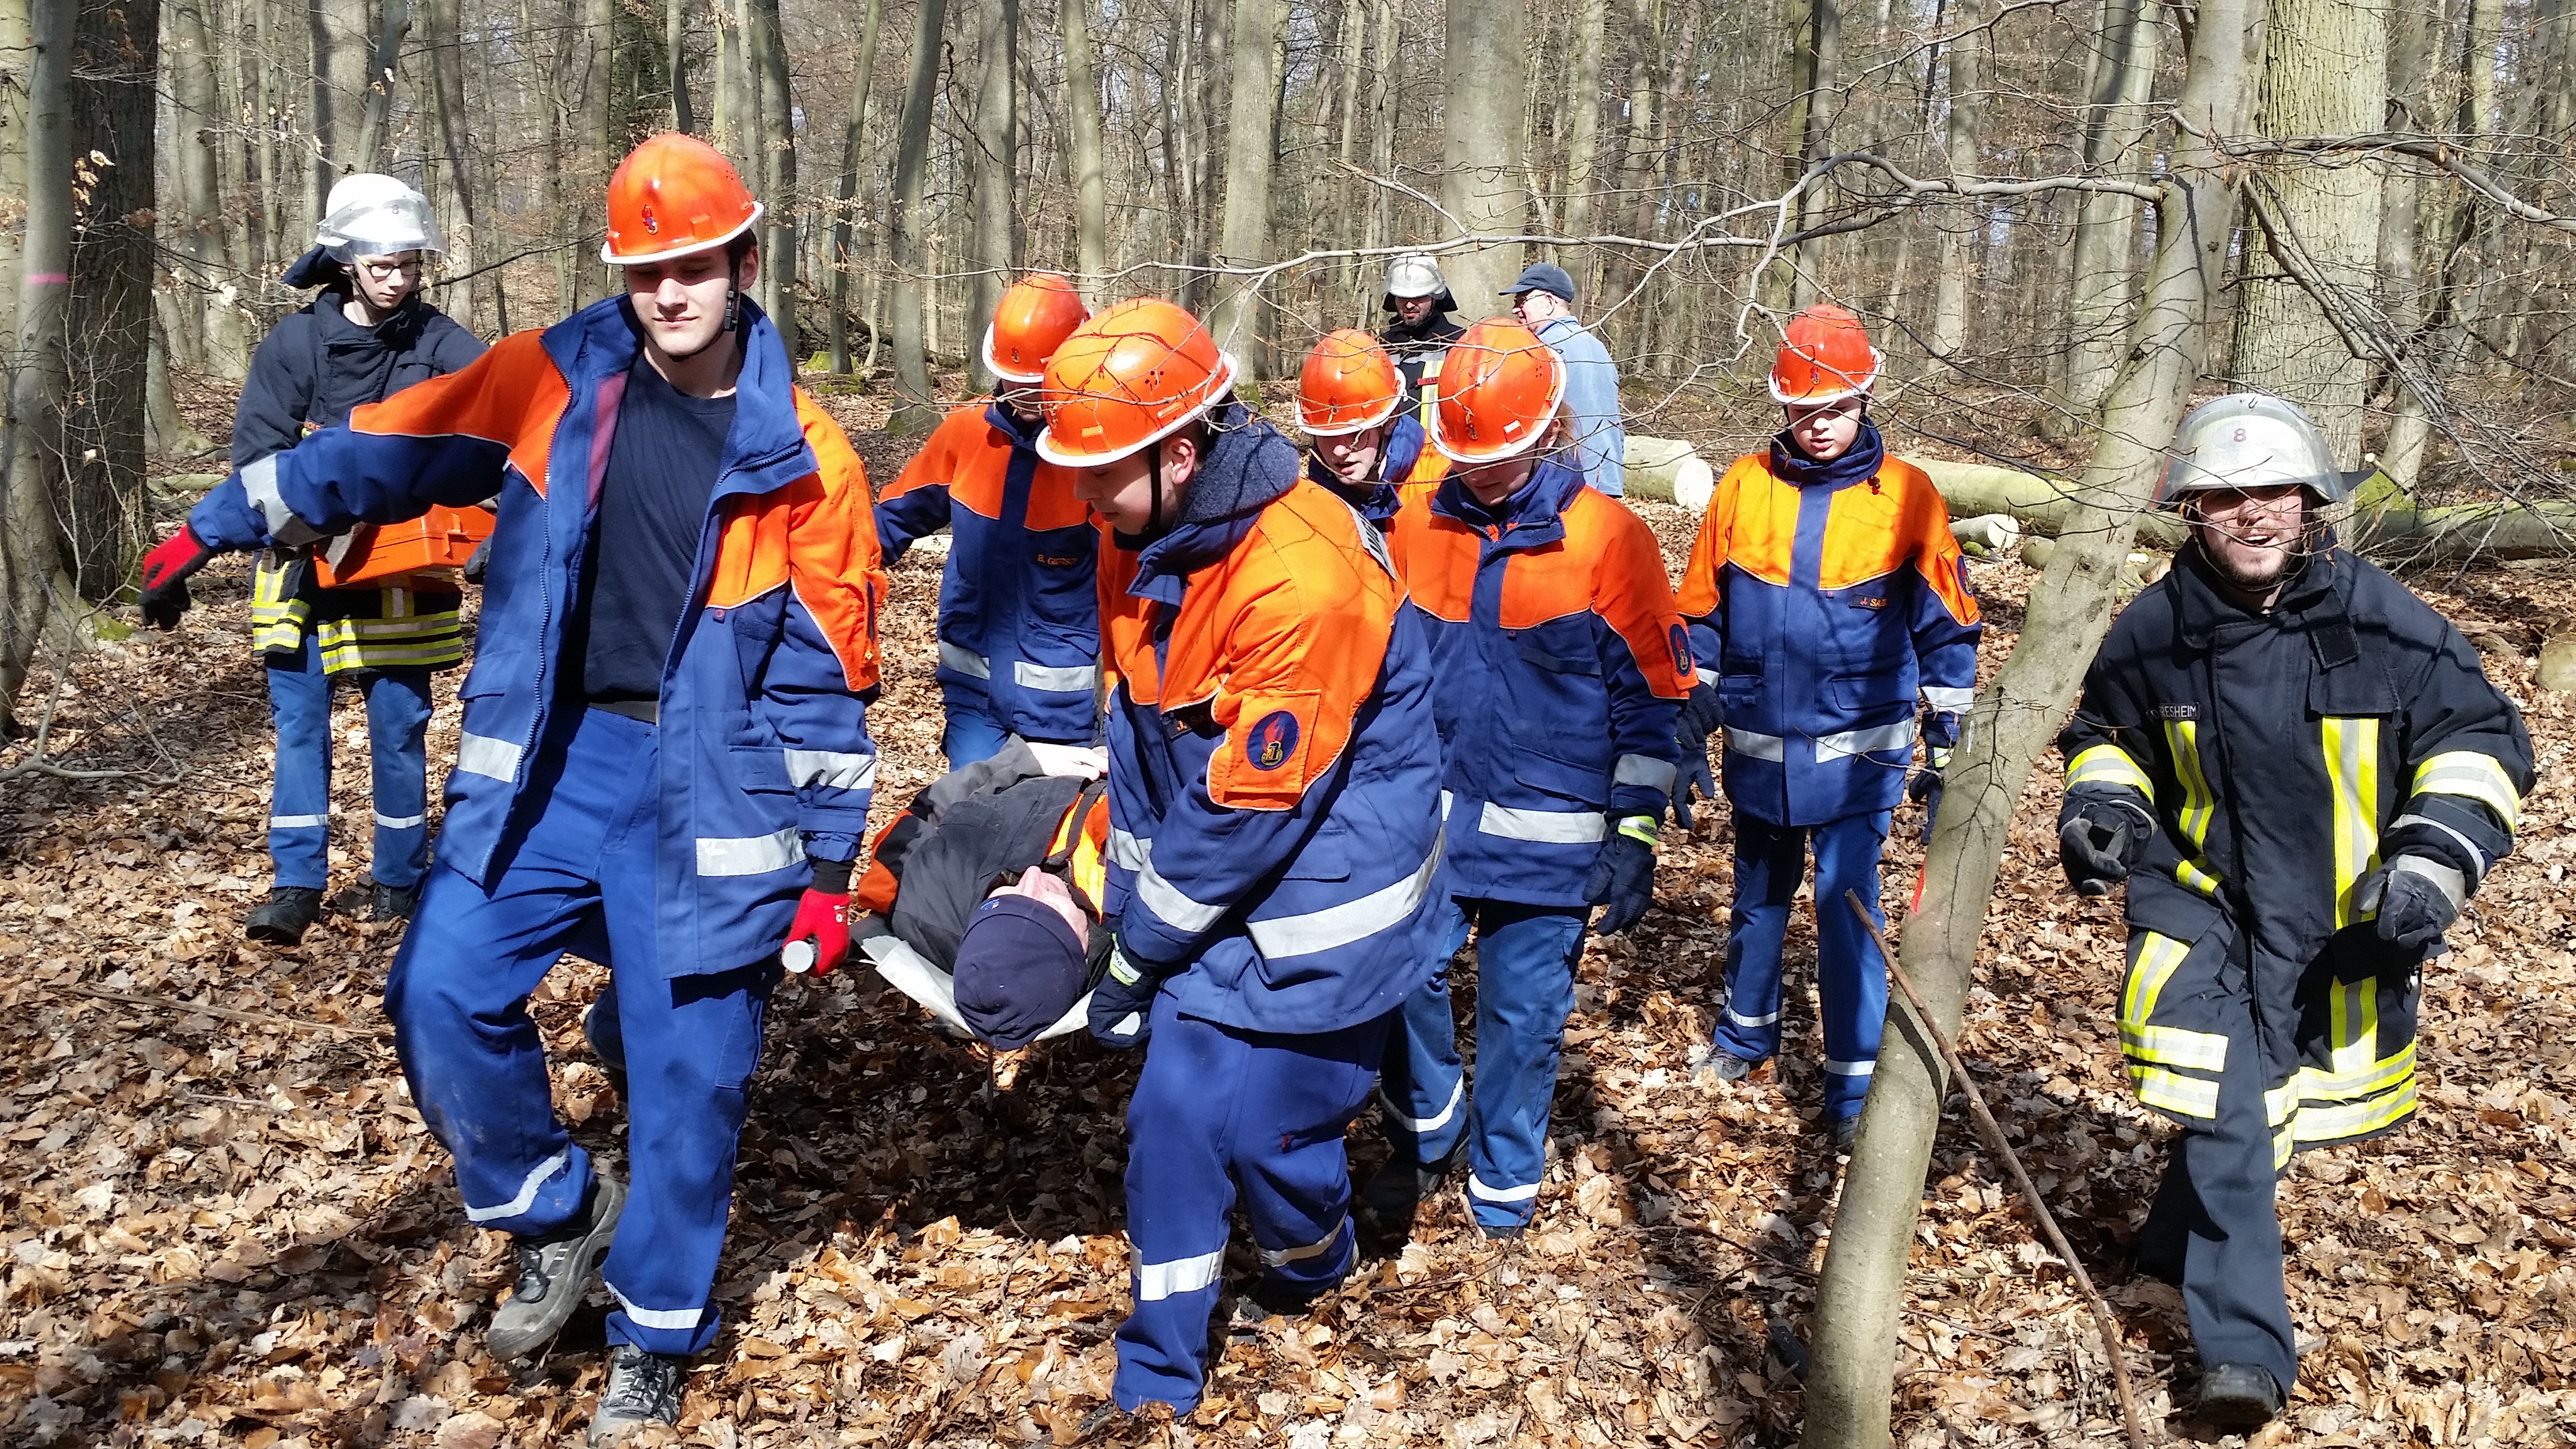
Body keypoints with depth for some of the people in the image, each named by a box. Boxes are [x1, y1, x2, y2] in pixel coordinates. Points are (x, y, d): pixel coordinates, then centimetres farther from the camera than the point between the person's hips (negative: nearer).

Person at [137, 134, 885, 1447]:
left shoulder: (801, 454, -6)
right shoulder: (553, 381, 0)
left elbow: (829, 671, -3)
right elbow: (382, 454, 10)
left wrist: (829, 866, -3)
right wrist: (219, 523, 13)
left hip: (708, 791, -3)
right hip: (551, 759, 3)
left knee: (687, 1069, 3)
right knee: (443, 993, -8)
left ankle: (656, 1334, 25)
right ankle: (553, 1216, 19)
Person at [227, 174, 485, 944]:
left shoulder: (434, 340, -3)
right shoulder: (294, 342, -3)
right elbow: (257, 450, -6)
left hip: (400, 569, 0)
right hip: (305, 563, 0)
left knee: (400, 724, 7)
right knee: (298, 721, 3)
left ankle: (401, 880, 19)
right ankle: (296, 884, 9)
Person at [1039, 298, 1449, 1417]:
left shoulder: (1302, 577, -30)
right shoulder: (1140, 543, -4)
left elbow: (1251, 808, -24)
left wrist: (1136, 954, -14)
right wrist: (1128, 894, 4)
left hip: (1322, 898, -7)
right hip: (1211, 886, 7)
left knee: (1273, 1129, 3)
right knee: (1171, 1115, 5)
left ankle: (1313, 1268, 38)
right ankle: (1156, 1382, 20)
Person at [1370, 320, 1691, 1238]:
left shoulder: (1609, 541, -10)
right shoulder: (1416, 528, 1)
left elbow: (1651, 701, -5)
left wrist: (1635, 837, -6)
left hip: (1548, 836, -3)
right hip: (1427, 820, 3)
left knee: (1522, 1012, 7)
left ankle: (1503, 1181, 29)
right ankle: (1422, 1137, 27)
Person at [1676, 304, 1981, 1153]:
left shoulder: (1906, 496, -6)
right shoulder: (1743, 487, -1)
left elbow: (1946, 629, 1)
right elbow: (1702, 616, 7)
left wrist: (1947, 747, 1)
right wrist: (1692, 728, 8)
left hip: (1857, 754, -3)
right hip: (1759, 750, 3)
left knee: (1847, 907, -6)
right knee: (1759, 900, 18)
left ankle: (1855, 1088, 6)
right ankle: (1746, 1035, 39)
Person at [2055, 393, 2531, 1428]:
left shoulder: (2384, 623, -14)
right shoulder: (2155, 631, -9)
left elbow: (2477, 737, -3)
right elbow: (2108, 736, 11)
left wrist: (2440, 857, -16)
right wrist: (2100, 809, -9)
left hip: (2344, 919, 1)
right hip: (2204, 903, -1)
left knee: (2283, 1104, 15)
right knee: (2225, 1109, -11)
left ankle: (2179, 1248, 42)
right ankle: (2245, 1347, -2)